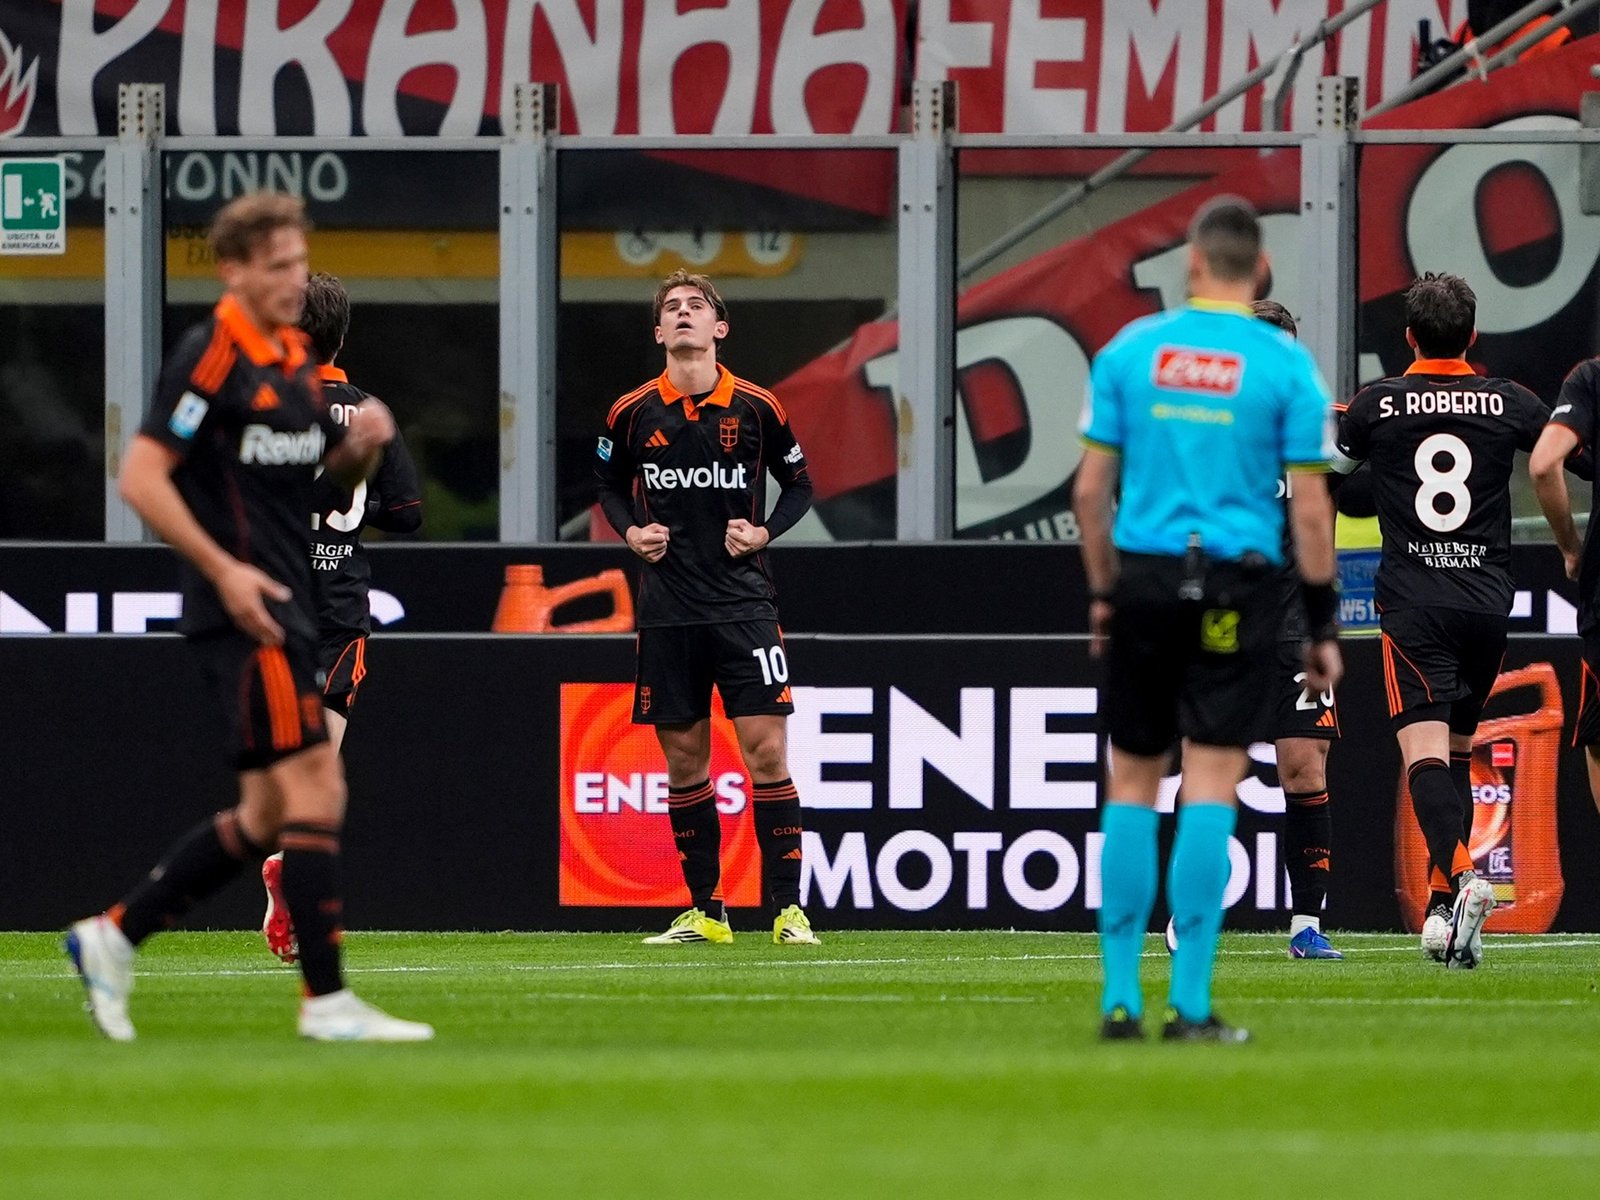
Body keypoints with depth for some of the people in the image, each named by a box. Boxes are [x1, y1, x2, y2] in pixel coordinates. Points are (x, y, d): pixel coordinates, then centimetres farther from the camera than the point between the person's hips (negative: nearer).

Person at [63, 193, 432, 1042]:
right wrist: (224, 569, -21)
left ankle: (114, 935, 19)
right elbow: (141, 477, -16)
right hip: (241, 613, -9)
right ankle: (327, 1000, -12)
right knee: (315, 788, -13)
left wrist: (362, 446, 3)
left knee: (268, 816, 11)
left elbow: (331, 471, 27)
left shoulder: (293, 359, 15)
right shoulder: (210, 355, -11)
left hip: (282, 610, 9)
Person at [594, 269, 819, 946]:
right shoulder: (633, 413, 2)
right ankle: (704, 911, 13)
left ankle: (787, 909, -6)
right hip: (667, 608, 2)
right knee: (684, 758, 4)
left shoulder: (756, 408, -1)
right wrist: (631, 531, 0)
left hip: (743, 602, -2)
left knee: (766, 750, -9)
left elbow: (798, 484, 10)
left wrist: (766, 532, -6)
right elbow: (609, 483, 18)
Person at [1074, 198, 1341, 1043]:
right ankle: (1189, 1004, -6)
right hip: (1237, 589, -2)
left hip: (1146, 577, 2)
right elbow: (1310, 510, -3)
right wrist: (1323, 627, 4)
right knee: (1211, 784, -2)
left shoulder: (1131, 350, 4)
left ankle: (1119, 997, 9)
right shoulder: (1285, 365, -2)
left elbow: (1091, 488, 5)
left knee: (1132, 782, 10)